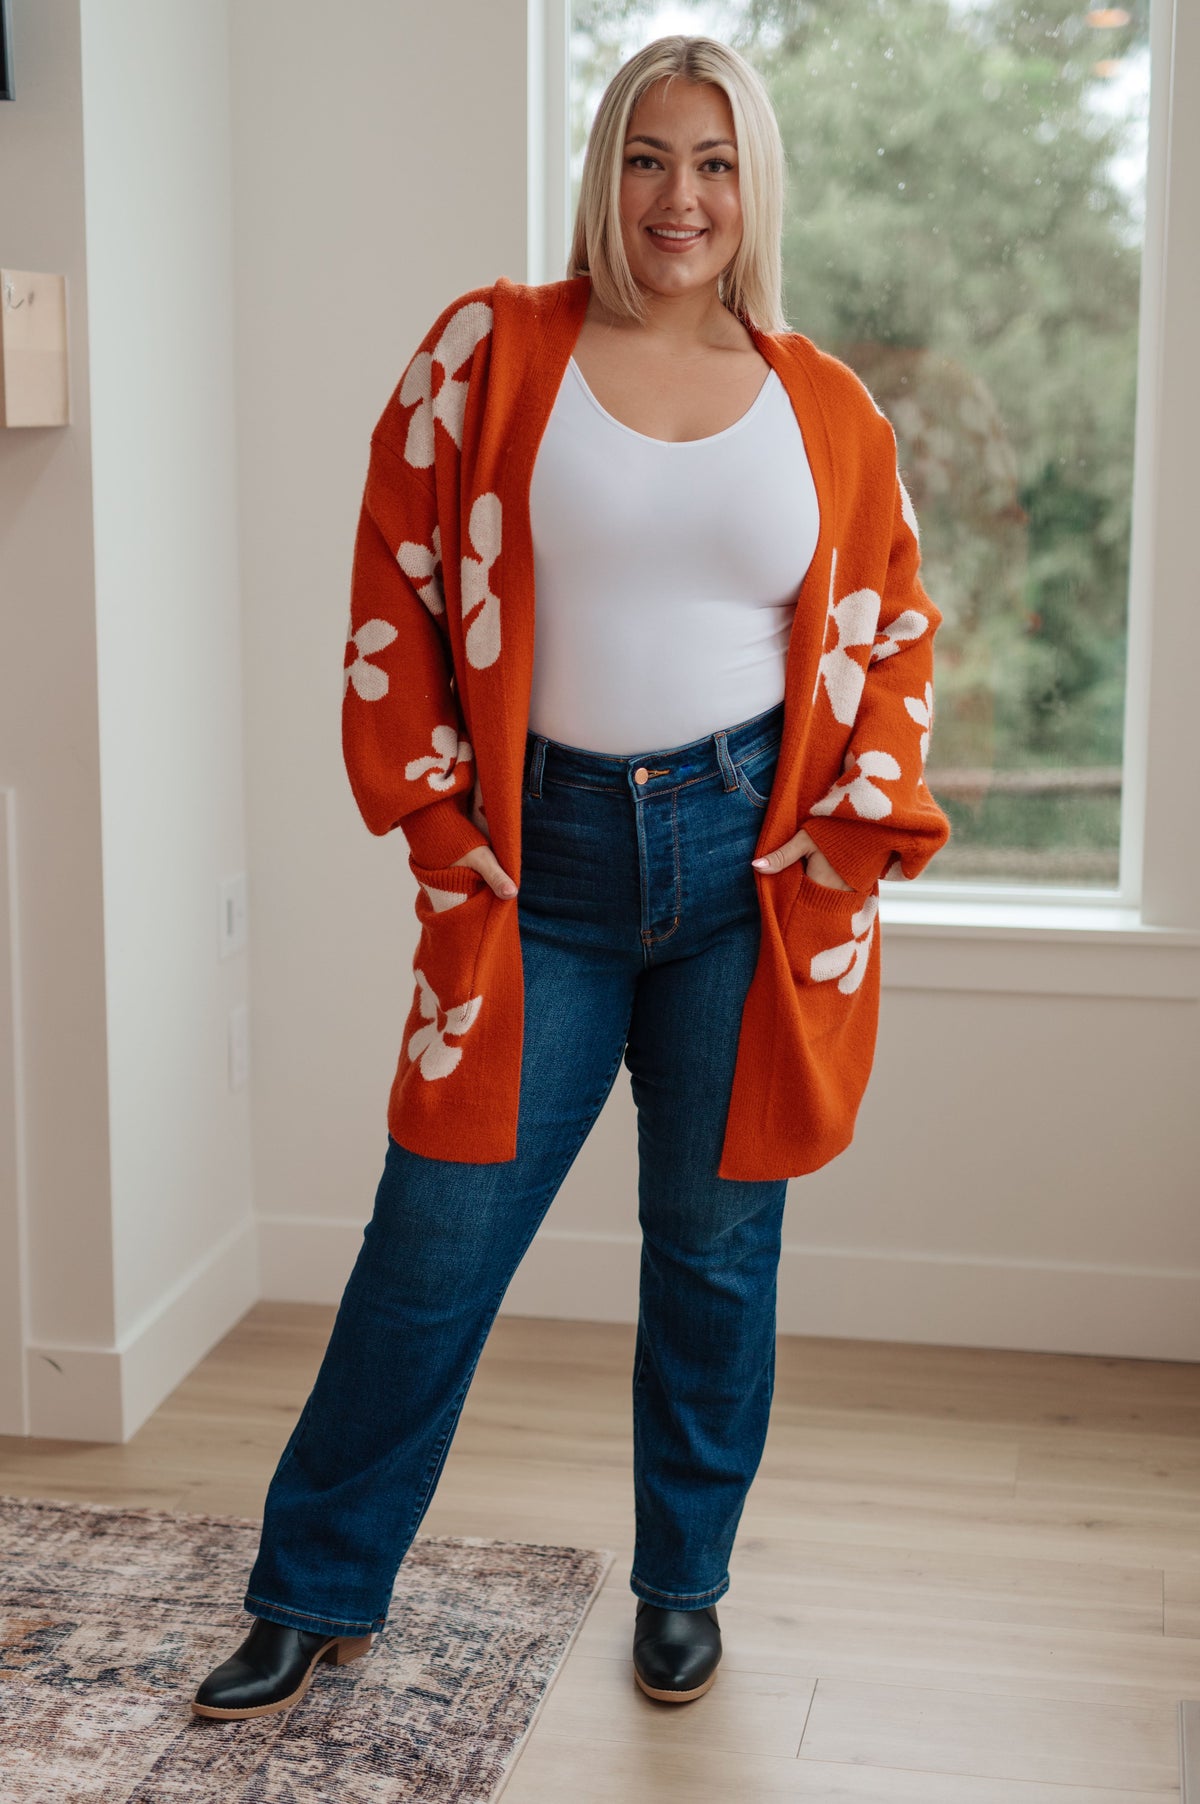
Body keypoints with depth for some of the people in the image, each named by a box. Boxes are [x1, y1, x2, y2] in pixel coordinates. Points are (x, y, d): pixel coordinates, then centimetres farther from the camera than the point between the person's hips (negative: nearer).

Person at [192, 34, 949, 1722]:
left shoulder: (827, 408, 5)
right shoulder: (495, 351, 0)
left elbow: (894, 631, 12)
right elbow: (394, 597, 0)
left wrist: (860, 826, 1)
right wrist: (437, 818, -5)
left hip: (748, 860, 1)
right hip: (546, 866, -1)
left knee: (716, 1246, 11)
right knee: (435, 1244, 3)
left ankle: (684, 1586, 30)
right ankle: (316, 1595, 20)